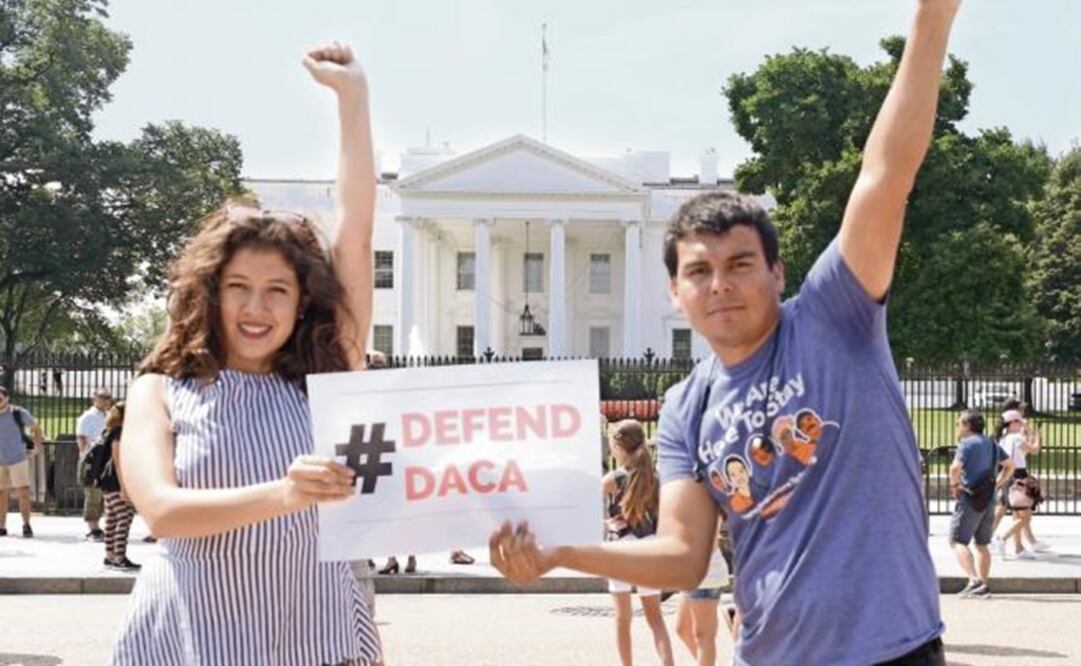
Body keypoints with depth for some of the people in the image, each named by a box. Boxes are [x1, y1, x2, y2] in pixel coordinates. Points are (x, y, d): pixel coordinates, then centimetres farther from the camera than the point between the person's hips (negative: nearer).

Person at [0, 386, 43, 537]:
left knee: (23, 492, -7)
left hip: (18, 459, -3)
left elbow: (36, 428, 7)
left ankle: (26, 525, 1)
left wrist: (37, 448, 2)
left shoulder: (18, 413, -7)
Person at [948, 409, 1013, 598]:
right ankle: (984, 585, 13)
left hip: (969, 500, -8)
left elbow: (955, 467, -25)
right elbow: (1009, 466, 24)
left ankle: (974, 580, -23)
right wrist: (997, 485, 18)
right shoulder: (991, 444, 15)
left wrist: (954, 484, -9)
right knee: (982, 544, 14)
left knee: (957, 541, -7)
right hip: (989, 501, 8)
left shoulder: (967, 443, -10)